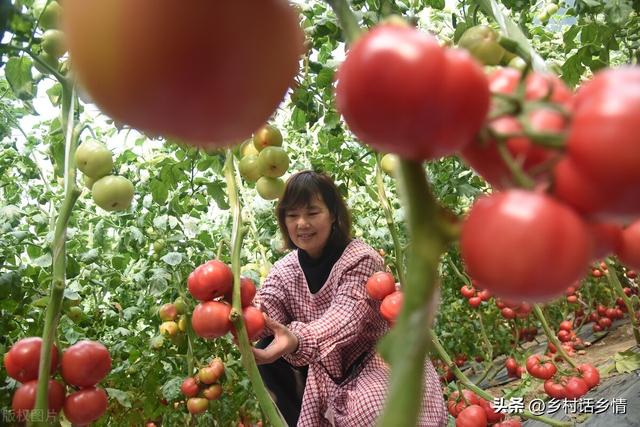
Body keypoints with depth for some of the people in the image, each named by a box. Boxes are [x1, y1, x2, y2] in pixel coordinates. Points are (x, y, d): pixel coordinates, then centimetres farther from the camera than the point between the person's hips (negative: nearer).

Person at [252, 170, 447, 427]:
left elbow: (344, 318, -37)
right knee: (266, 351, -13)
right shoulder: (284, 270, -2)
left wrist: (297, 340, -57)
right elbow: (264, 311, -20)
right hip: (326, 369, 6)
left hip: (374, 359, -6)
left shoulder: (361, 259, -20)